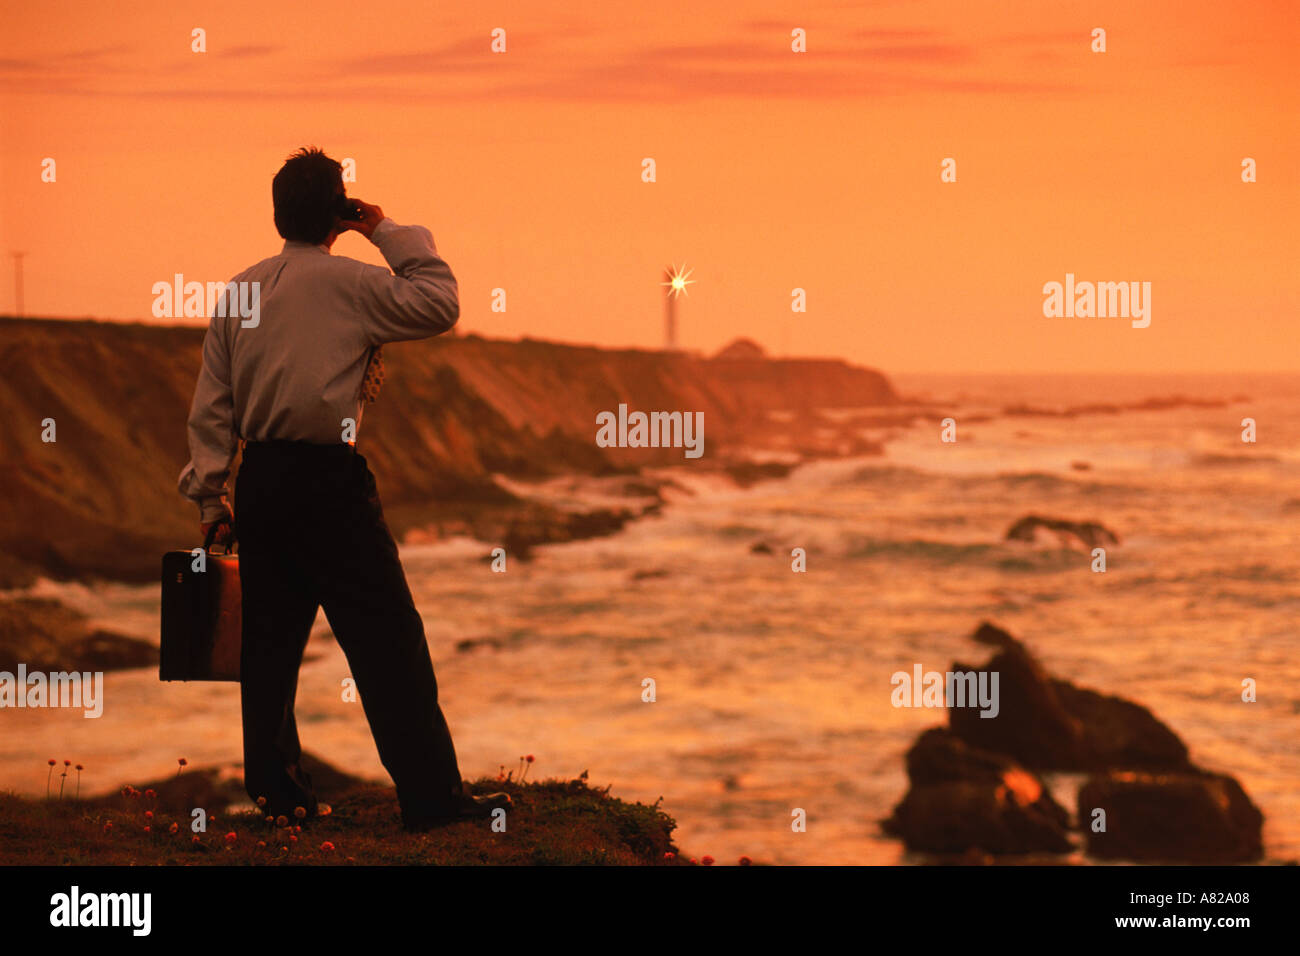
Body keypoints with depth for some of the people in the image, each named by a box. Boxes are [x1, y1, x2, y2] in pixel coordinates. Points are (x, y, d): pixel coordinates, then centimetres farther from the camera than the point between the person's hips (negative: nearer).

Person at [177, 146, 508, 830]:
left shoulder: (239, 290, 9)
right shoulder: (347, 282, -8)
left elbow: (211, 406, 10)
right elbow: (439, 305, -6)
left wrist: (210, 495, 13)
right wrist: (391, 234, 1)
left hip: (259, 479, 6)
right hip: (328, 479, -6)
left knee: (270, 637, 13)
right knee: (386, 639, -4)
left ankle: (273, 786, 16)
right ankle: (433, 794, -5)